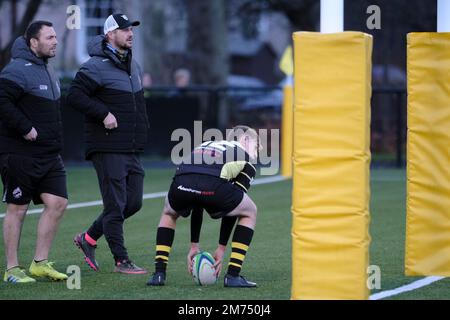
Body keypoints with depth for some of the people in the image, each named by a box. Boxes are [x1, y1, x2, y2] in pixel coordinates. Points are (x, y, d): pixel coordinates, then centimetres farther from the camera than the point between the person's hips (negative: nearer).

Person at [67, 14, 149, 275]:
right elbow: (75, 96, -19)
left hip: (133, 150, 9)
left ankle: (89, 238, 24)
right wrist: (104, 114, -21)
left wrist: (142, 125, 16)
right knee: (116, 204, -5)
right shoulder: (97, 67, -11)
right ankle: (121, 260, 2)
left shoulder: (133, 65, 16)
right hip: (108, 149, -9)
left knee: (134, 203, 10)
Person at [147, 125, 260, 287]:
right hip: (214, 187, -4)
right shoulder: (245, 159, 29)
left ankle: (159, 273, 26)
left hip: (180, 184, 4)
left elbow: (196, 203, 43)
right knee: (249, 213, 26)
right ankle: (233, 275, 18)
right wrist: (221, 248, 30)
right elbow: (231, 208, 24)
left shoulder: (204, 146, 42)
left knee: (169, 214, 39)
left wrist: (194, 246, 45)